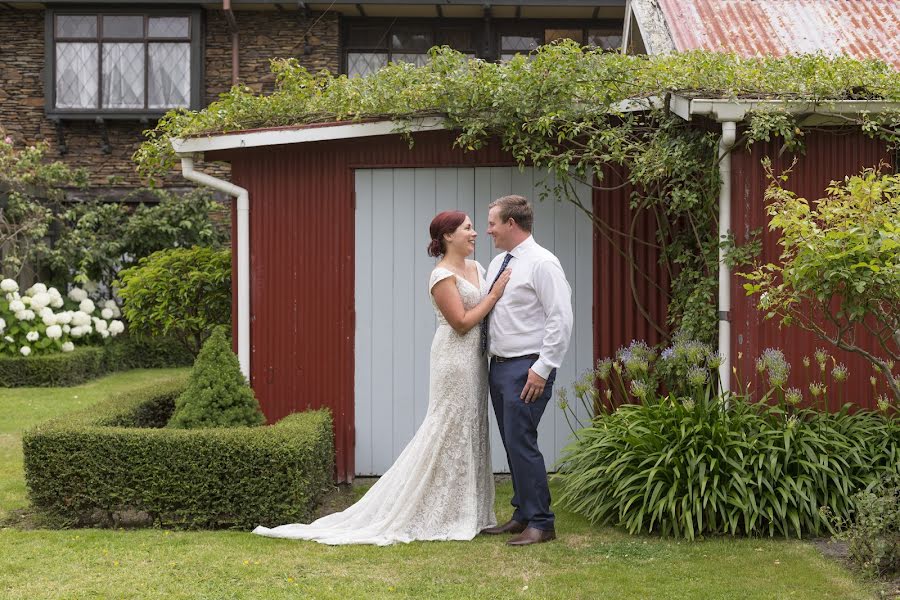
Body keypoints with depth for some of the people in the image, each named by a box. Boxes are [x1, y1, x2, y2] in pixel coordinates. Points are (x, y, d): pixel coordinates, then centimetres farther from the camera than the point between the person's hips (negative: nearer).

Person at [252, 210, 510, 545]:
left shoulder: (476, 268, 13)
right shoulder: (443, 276, -14)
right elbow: (462, 322, -18)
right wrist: (495, 295, -14)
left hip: (474, 361, 9)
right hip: (455, 362, -9)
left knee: (470, 432, 11)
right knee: (447, 433, -3)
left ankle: (467, 513, 20)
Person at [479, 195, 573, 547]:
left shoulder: (542, 263, -12)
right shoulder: (498, 263, 14)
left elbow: (561, 320, -17)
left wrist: (542, 369, -19)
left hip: (527, 369, -9)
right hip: (499, 365, 9)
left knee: (521, 443, -10)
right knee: (512, 444, 13)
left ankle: (540, 524, -2)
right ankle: (523, 515, 22)